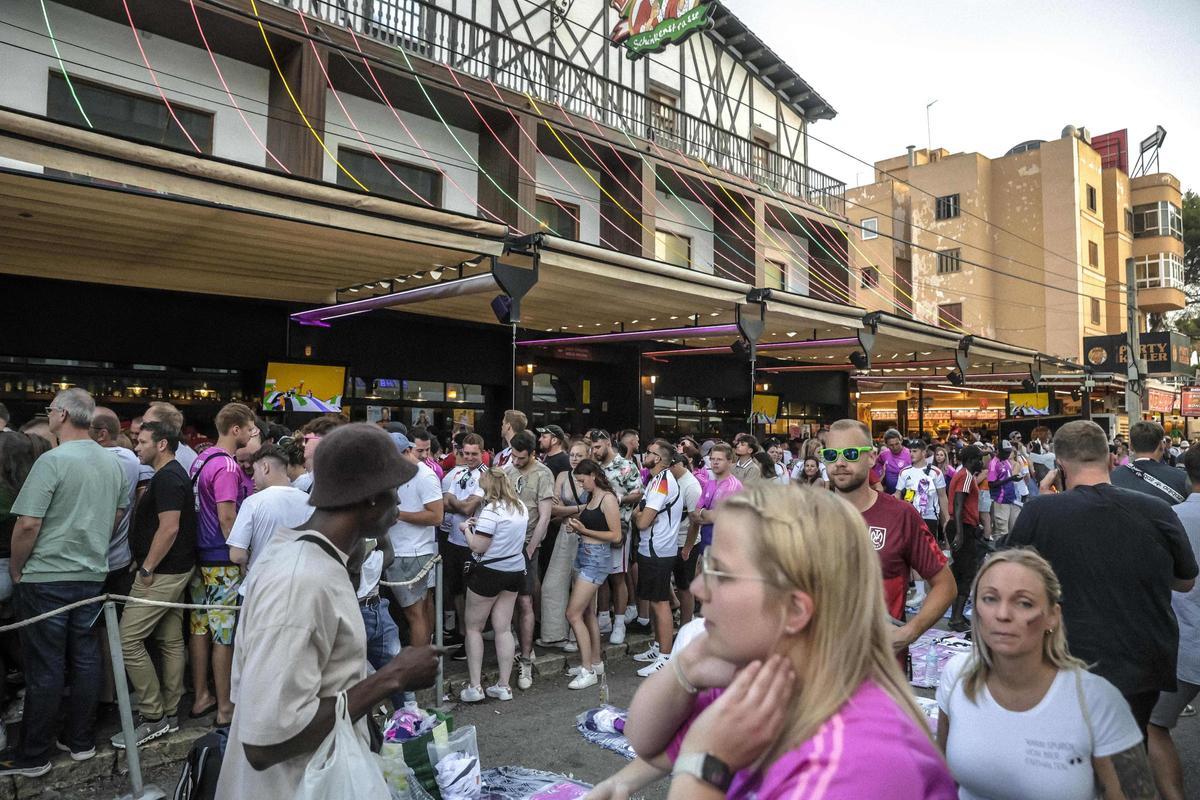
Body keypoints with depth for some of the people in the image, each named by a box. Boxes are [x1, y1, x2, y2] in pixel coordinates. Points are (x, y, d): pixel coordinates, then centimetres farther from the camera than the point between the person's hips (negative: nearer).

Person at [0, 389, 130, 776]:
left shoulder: (53, 461, -17)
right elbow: (119, 512, 15)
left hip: (46, 577, -6)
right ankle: (81, 740, 24)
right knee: (86, 659, 13)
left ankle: (34, 755, 16)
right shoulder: (113, 463, 5)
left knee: (45, 667, 3)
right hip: (92, 574, 6)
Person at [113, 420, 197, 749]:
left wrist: (147, 569, -18)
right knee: (171, 641, 12)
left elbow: (169, 528, -24)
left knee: (128, 639, -6)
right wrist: (150, 567, 19)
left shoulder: (167, 478, -17)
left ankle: (153, 716, 1)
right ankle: (169, 713, 20)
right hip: (174, 570, 10)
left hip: (162, 572, -10)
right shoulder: (173, 475, 15)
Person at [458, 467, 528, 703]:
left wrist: (466, 528, -3)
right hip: (515, 570, 7)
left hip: (489, 571, -7)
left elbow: (478, 546, -19)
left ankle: (475, 686, 8)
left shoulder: (491, 510, -20)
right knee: (503, 628, 11)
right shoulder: (520, 507, 5)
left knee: (473, 628, 8)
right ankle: (504, 685, 14)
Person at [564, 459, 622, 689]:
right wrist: (576, 525, -3)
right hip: (584, 554, 9)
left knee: (573, 614, -9)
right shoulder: (591, 498, 13)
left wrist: (584, 530, -15)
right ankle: (595, 663, 24)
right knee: (588, 612, 13)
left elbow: (616, 535, -14)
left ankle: (588, 671, -2)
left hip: (596, 557, -9)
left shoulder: (608, 499, -12)